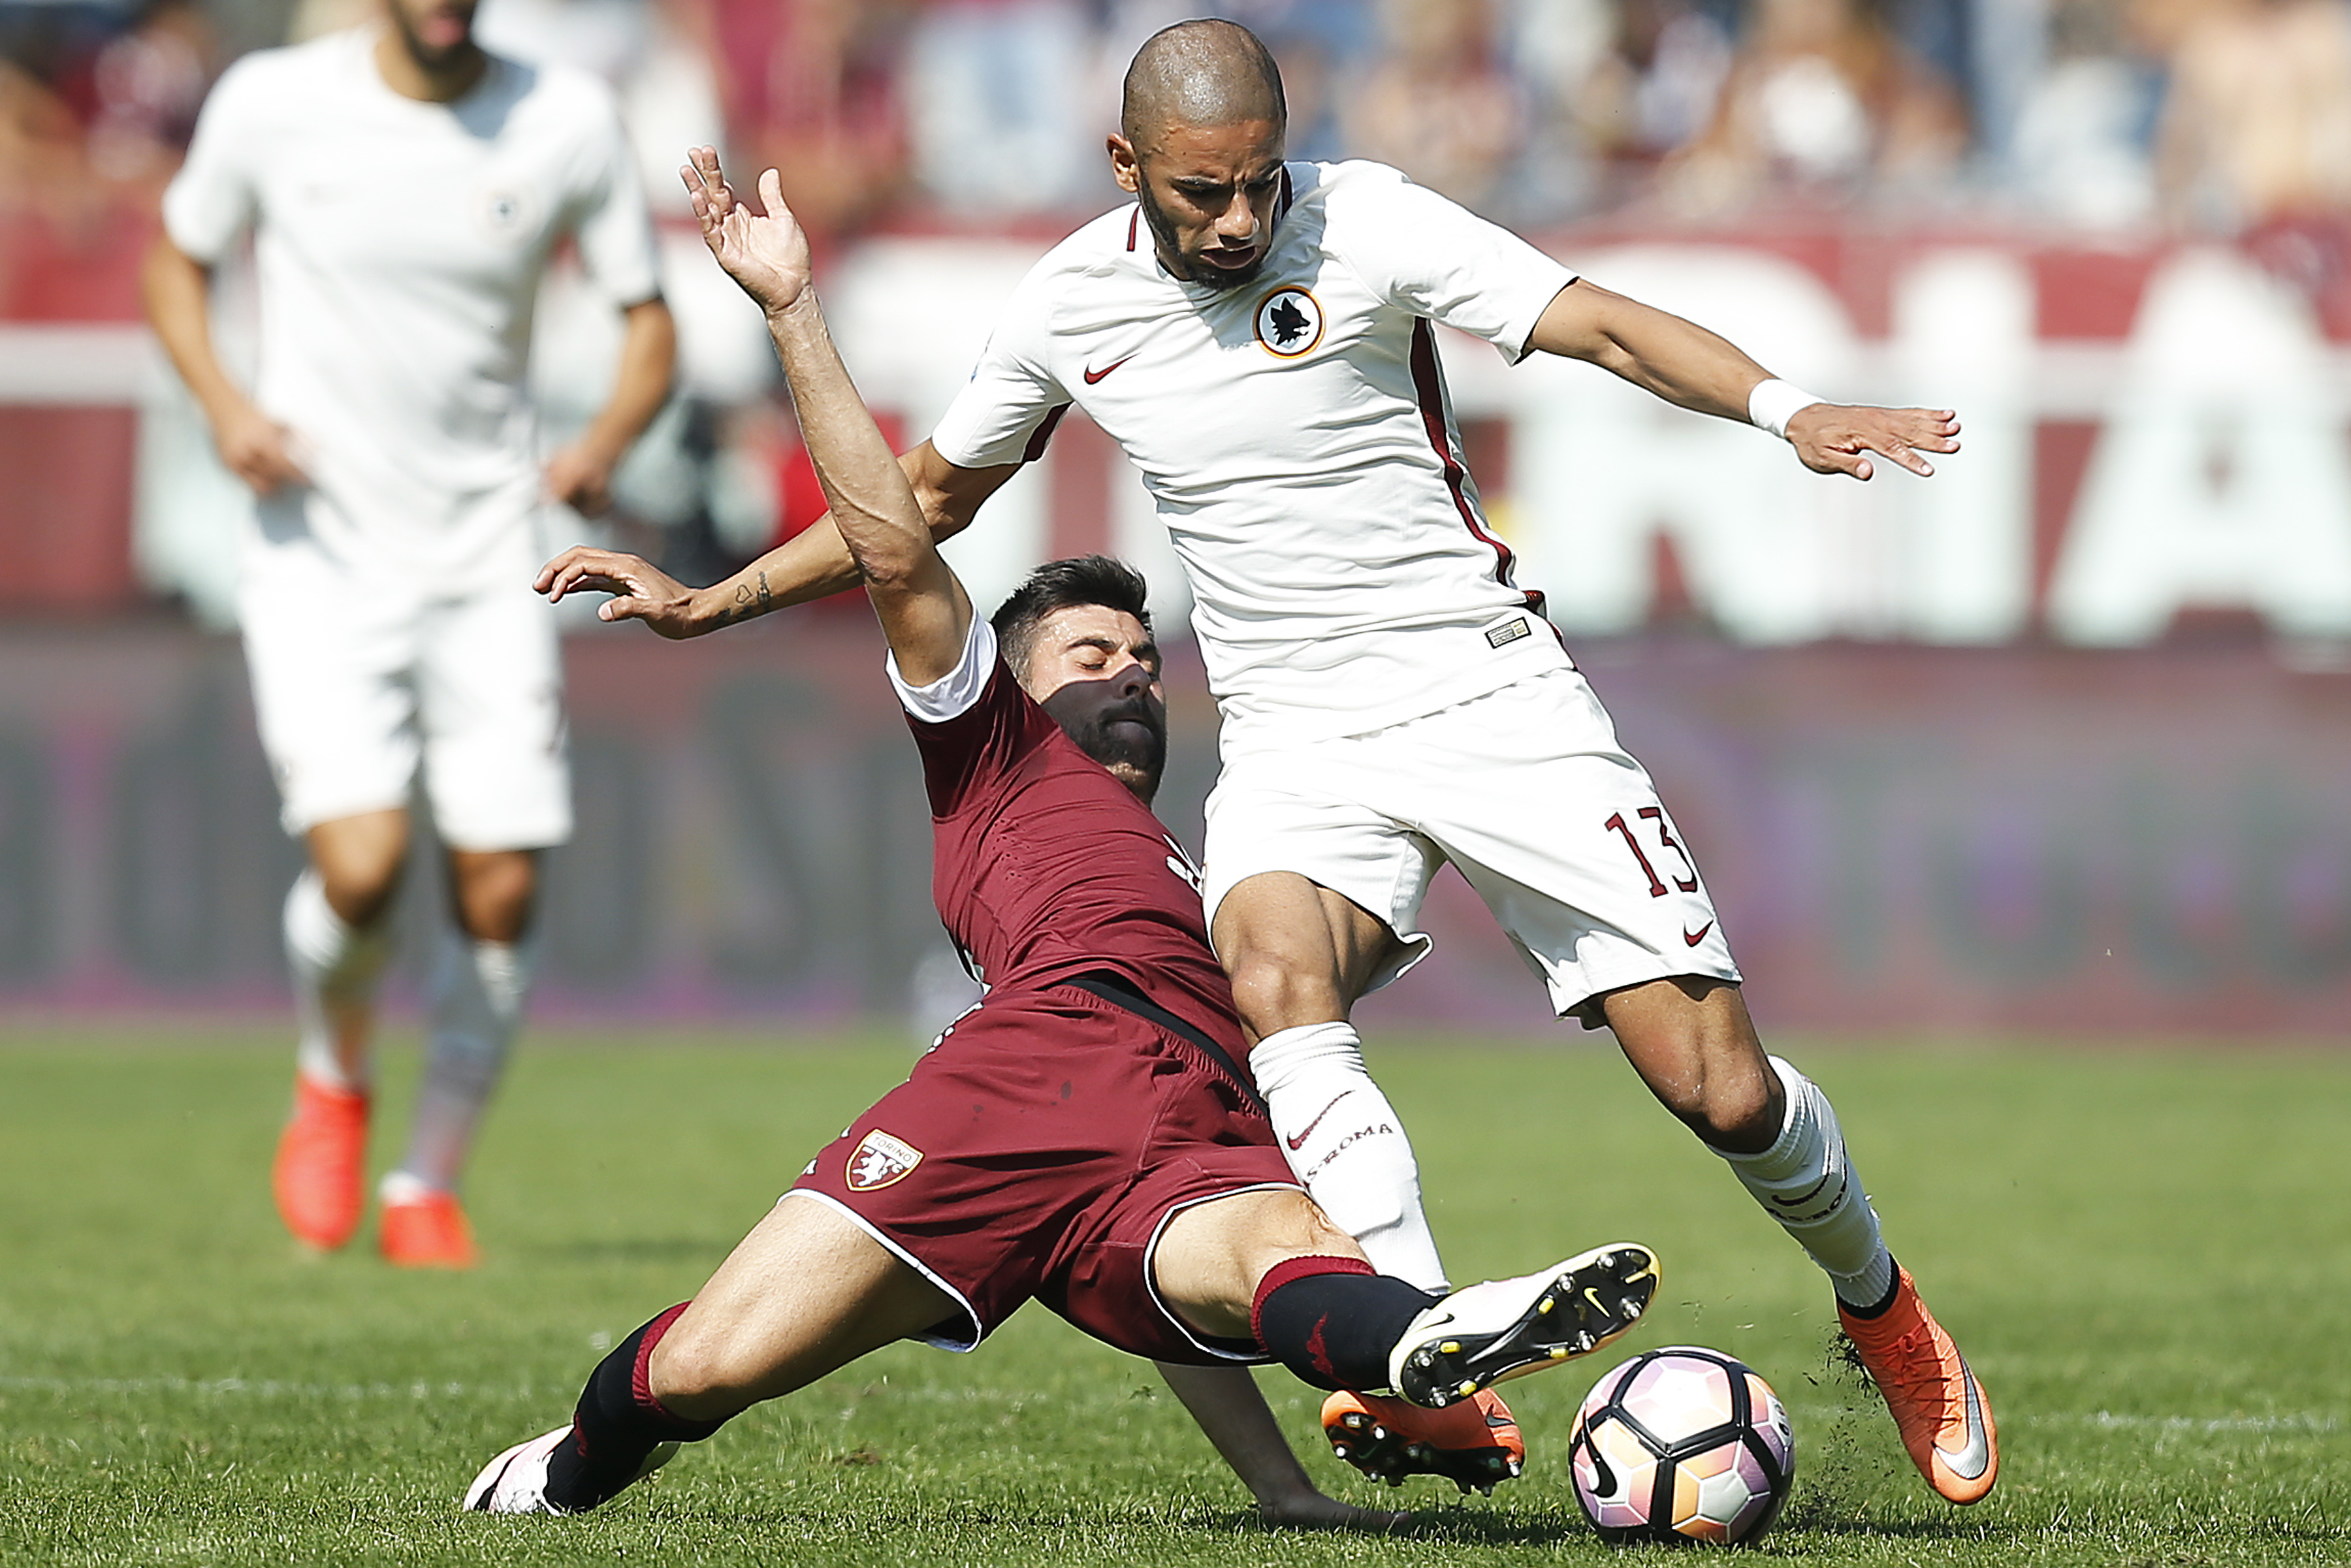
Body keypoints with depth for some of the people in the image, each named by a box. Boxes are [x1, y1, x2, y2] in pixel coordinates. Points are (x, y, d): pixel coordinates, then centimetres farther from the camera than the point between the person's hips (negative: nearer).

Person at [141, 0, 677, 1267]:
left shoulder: (567, 122, -3)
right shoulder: (272, 104, -5)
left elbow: (648, 318, 7)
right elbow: (177, 260, 11)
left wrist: (606, 441, -13)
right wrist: (222, 401, -8)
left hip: (487, 560, 2)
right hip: (318, 555, -2)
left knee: (500, 889, -4)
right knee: (360, 865, -18)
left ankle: (427, 1192, 17)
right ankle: (333, 1079, 15)